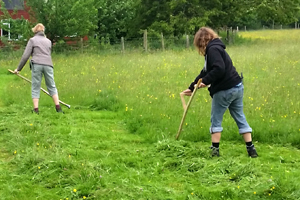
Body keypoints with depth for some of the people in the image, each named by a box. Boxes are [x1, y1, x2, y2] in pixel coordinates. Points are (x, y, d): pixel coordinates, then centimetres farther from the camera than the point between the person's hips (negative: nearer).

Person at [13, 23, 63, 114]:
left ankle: (36, 109, -1)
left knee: (35, 87, 3)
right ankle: (58, 107, 3)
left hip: (37, 65, -3)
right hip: (48, 65, 3)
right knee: (52, 86, 10)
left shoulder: (32, 40, 8)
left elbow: (25, 56, 3)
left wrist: (18, 68, 8)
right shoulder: (48, 41, 20)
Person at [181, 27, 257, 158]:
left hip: (224, 90, -9)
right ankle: (251, 148, 9)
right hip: (237, 87, 9)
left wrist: (206, 82, -17)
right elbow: (206, 72, 27)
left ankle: (215, 150, 9)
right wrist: (191, 88, 30)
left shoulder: (213, 49, -10)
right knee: (240, 118, 11)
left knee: (216, 120, 5)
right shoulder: (216, 48, 22)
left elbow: (219, 69, -26)